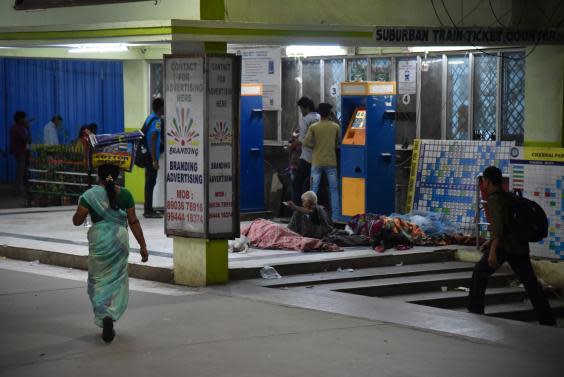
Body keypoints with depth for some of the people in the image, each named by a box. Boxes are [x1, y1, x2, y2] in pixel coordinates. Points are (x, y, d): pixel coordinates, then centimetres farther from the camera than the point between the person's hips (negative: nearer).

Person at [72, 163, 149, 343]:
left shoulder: (90, 195, -7)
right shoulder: (124, 194, -2)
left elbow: (77, 221, -6)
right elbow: (133, 222, -2)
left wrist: (81, 205, 13)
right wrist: (143, 245, 3)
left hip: (99, 239, -1)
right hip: (120, 239, 2)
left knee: (99, 280, 9)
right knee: (117, 280, 13)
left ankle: (104, 318, -8)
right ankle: (110, 316, 0)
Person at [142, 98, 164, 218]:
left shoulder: (150, 118, 14)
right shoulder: (156, 121, -15)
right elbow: (153, 141, -20)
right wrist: (154, 160, -21)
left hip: (147, 156, 9)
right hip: (152, 157, -9)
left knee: (149, 182, 14)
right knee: (151, 183, -5)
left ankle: (148, 210, 19)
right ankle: (149, 211, -3)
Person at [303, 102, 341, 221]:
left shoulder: (314, 127, -5)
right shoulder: (336, 127, -2)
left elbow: (306, 143, -7)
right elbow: (338, 143, 7)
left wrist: (315, 146, 10)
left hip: (317, 162, 0)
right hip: (331, 162, 0)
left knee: (314, 189, 5)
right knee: (334, 189, 6)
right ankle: (335, 215, 2)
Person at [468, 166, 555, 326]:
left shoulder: (494, 199, -9)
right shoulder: (507, 197, 18)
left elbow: (498, 225, -20)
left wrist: (492, 251, -24)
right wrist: (491, 242, 32)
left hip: (504, 245, -8)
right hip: (520, 245, 8)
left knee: (480, 272, 10)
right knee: (530, 282, 5)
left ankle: (475, 309, 13)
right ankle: (548, 320, 1)